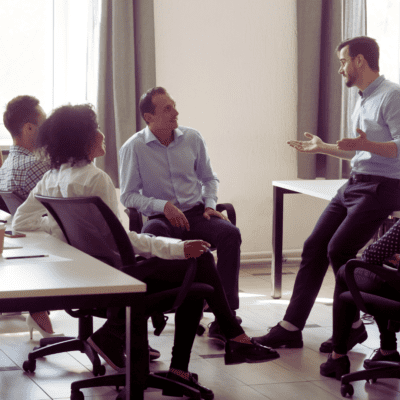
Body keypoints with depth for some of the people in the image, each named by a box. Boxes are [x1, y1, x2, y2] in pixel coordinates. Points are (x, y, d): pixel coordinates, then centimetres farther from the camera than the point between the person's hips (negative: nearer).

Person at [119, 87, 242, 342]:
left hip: (197, 213, 3)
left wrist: (210, 204, 1)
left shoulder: (192, 138, 8)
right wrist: (163, 206, -15)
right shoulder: (134, 148, -2)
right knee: (147, 240, -39)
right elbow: (128, 196, -1)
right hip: (161, 217, -3)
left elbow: (209, 178, 20)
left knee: (230, 233, -29)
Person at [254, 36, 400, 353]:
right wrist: (322, 147, 30)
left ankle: (352, 326, -1)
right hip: (354, 184, 9)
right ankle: (291, 327, 2)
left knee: (339, 249, -17)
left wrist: (367, 144, -34)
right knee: (314, 247, 1)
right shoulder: (364, 100, 19)